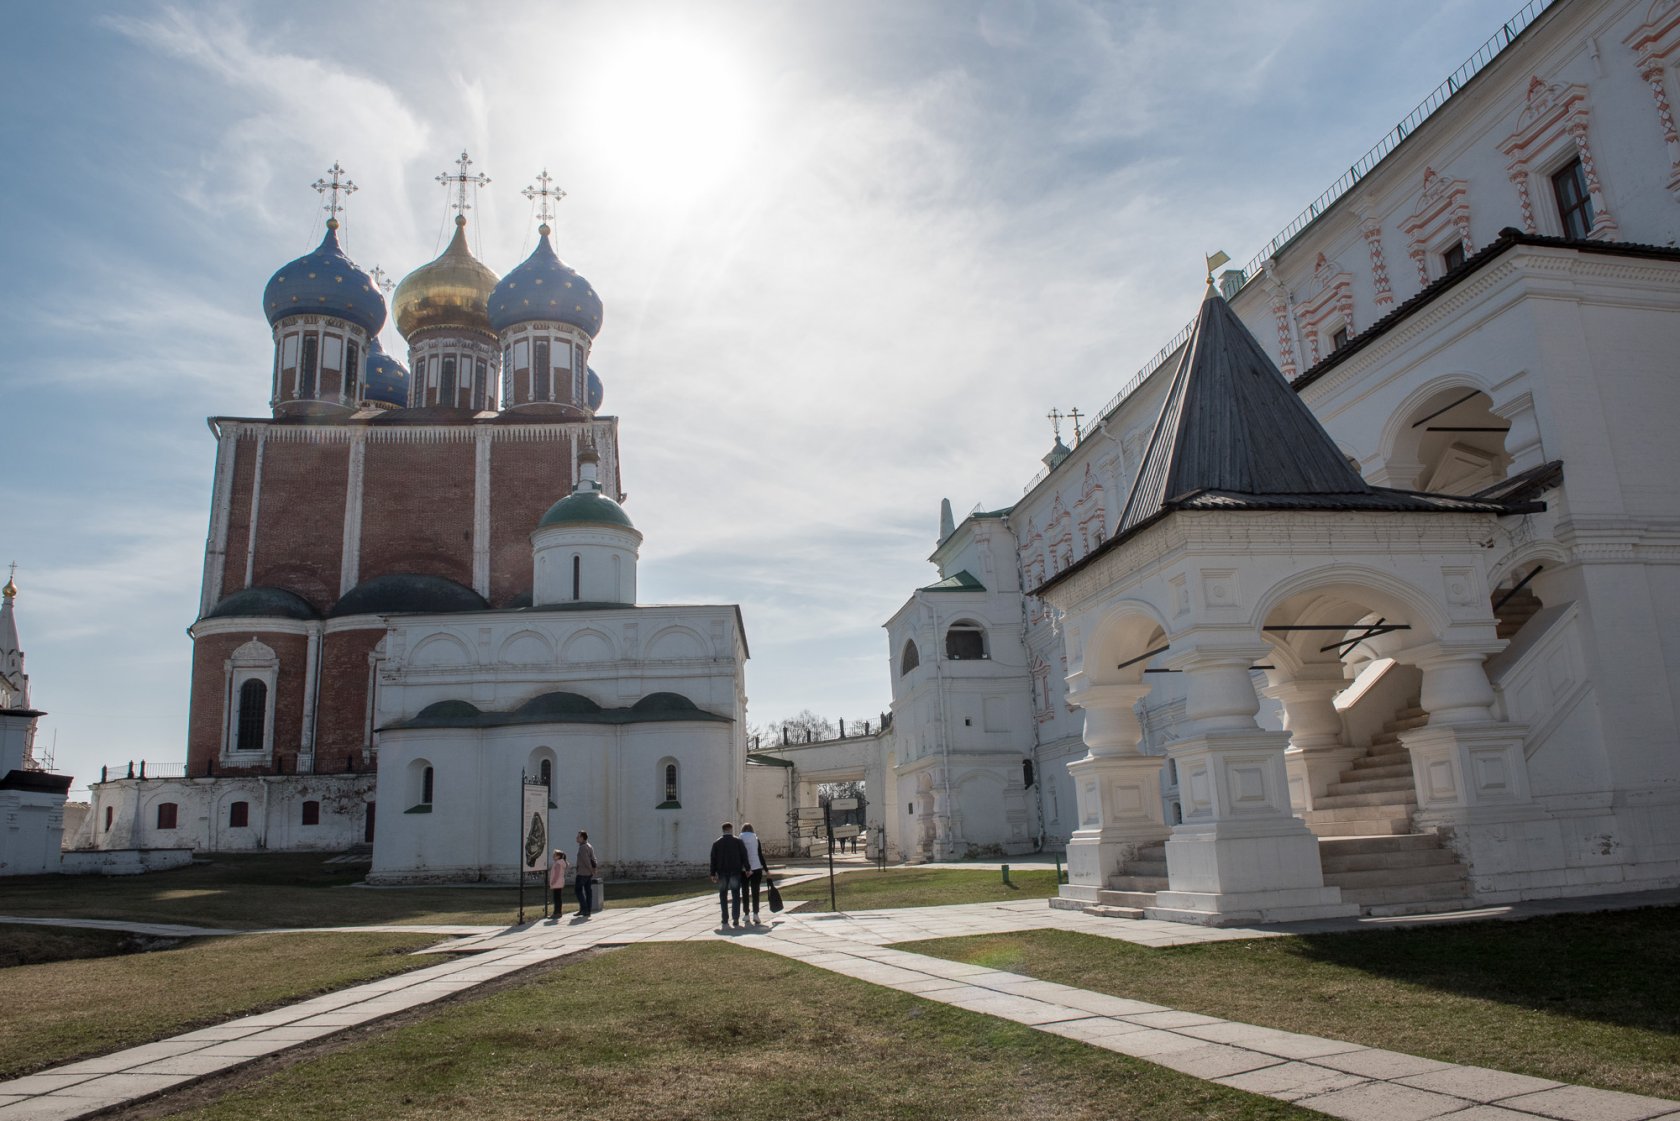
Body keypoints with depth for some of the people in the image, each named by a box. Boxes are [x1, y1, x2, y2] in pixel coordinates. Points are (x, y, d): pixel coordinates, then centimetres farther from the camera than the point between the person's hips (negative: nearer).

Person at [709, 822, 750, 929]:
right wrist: (747, 868, 2)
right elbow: (744, 855, -3)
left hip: (722, 873, 1)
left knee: (723, 896, 8)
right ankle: (736, 920, 0)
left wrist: (713, 874, 5)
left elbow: (713, 859, 2)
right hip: (735, 872, -1)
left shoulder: (716, 843, 3)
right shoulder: (738, 841, 0)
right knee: (736, 896, 6)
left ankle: (725, 921, 3)